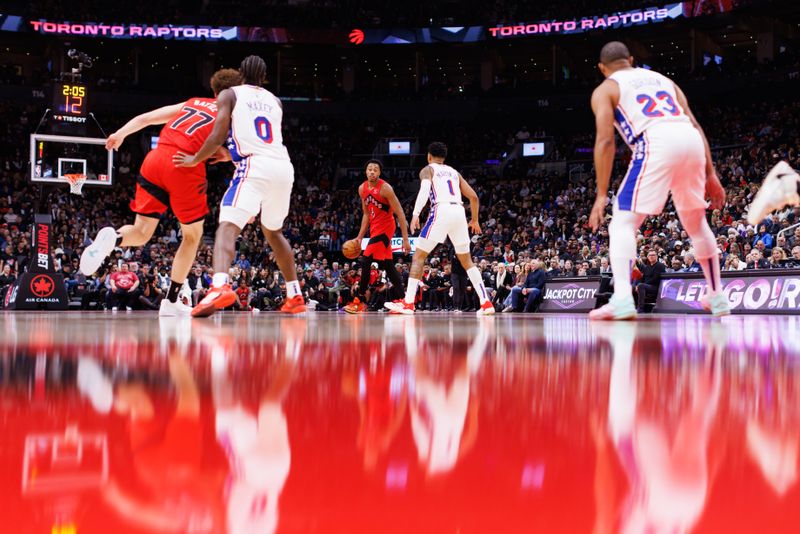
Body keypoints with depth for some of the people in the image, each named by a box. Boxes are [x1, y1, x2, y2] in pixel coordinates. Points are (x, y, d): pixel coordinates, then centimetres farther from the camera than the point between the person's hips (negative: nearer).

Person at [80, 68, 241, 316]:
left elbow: (145, 117, 20)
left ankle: (113, 237, -23)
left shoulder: (192, 103, 27)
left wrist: (121, 133, 15)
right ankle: (171, 301, 15)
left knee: (141, 233, 11)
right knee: (193, 235, 16)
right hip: (185, 165, -4)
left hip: (155, 158, 4)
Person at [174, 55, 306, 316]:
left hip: (255, 167, -5)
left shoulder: (229, 94, 10)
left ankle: (220, 286, -43)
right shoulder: (275, 101, 25)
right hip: (284, 167, 6)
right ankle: (295, 297, 27)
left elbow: (218, 136, -1)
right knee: (273, 231, 25)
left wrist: (194, 160, 13)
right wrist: (233, 154, 43)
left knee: (227, 226, -15)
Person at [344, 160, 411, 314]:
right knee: (387, 265, 9)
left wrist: (405, 239, -22)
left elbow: (400, 214, -19)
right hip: (375, 228, 8)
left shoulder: (385, 188, -19)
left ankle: (360, 302, -9)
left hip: (385, 228, -8)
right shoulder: (362, 188, 3)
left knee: (365, 260, -15)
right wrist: (360, 236, 9)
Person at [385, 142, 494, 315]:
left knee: (418, 256, 3)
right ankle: (486, 303, 8)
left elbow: (425, 189, -10)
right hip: (459, 211, 5)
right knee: (466, 260, 16)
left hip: (441, 211, -5)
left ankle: (408, 303, -6)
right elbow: (473, 197, 22)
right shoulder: (454, 172, 28)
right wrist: (475, 220, 35)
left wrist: (416, 214, -18)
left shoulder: (428, 169, 13)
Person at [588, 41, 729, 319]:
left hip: (657, 143, -5)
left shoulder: (604, 90, 18)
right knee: (696, 223, 24)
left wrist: (601, 195, 2)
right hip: (691, 140, 5)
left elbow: (606, 141, 3)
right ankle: (716, 296, 34)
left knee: (623, 223, 0)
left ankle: (622, 299, -19)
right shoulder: (663, 79, 32)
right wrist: (710, 175, 21)